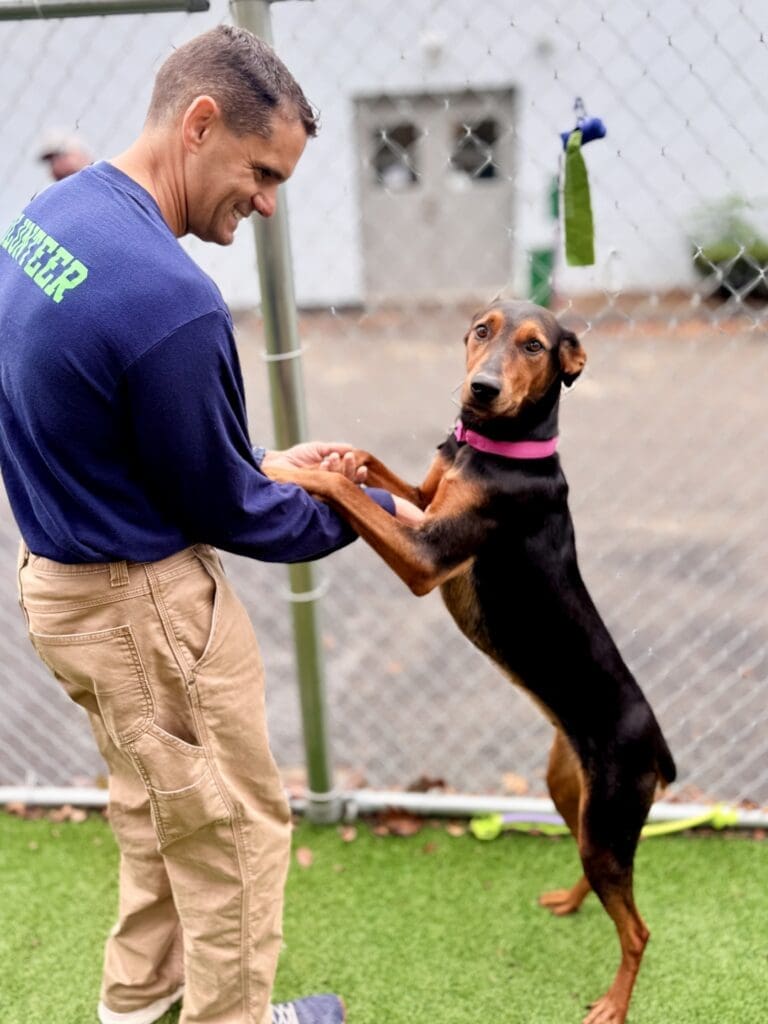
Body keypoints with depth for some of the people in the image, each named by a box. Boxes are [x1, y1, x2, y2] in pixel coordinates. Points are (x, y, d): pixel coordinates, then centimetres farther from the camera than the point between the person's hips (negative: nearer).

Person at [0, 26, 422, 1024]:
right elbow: (224, 513, -17)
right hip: (143, 604, -10)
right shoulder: (170, 298, -30)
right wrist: (372, 513, -3)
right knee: (233, 829, 13)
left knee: (155, 807, 28)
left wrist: (264, 462, 7)